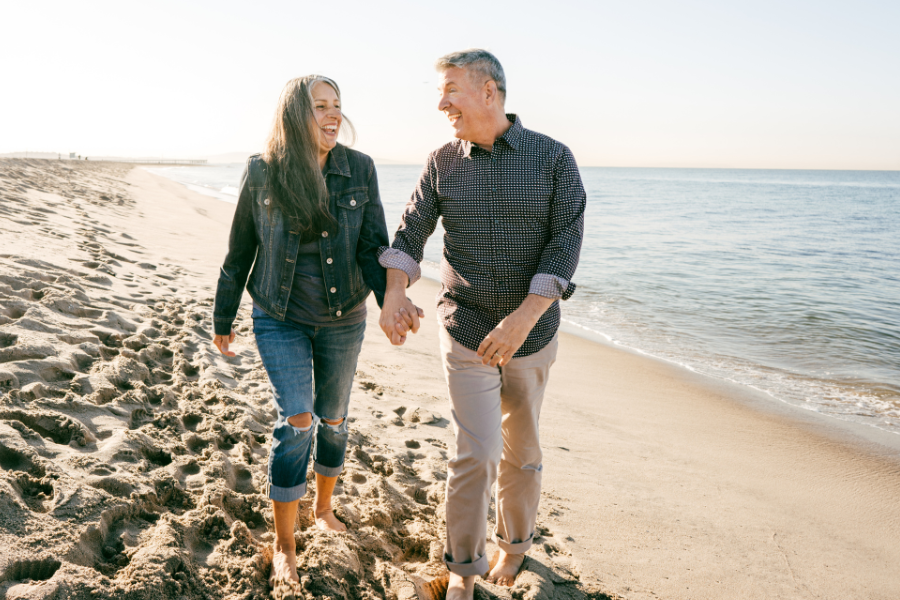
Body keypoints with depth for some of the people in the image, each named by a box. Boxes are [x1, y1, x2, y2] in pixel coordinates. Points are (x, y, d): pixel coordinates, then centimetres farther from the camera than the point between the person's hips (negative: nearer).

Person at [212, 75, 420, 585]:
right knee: (297, 421, -12)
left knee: (333, 420, 15)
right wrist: (224, 320, 7)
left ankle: (324, 508, 41)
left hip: (343, 321, 2)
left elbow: (373, 246, -9)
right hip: (281, 319, -2)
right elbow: (239, 253, 1)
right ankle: (285, 546, 6)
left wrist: (391, 302, -27)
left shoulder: (359, 170, -7)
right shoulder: (261, 173, -9)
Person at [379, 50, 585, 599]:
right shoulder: (443, 163, 0)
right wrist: (395, 292, -18)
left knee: (521, 450, 15)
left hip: (533, 332, 0)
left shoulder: (553, 158, -7)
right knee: (477, 452, -6)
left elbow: (566, 244, -15)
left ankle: (514, 543, 40)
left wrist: (523, 318, -27)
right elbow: (411, 234, 2)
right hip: (467, 331, 0)